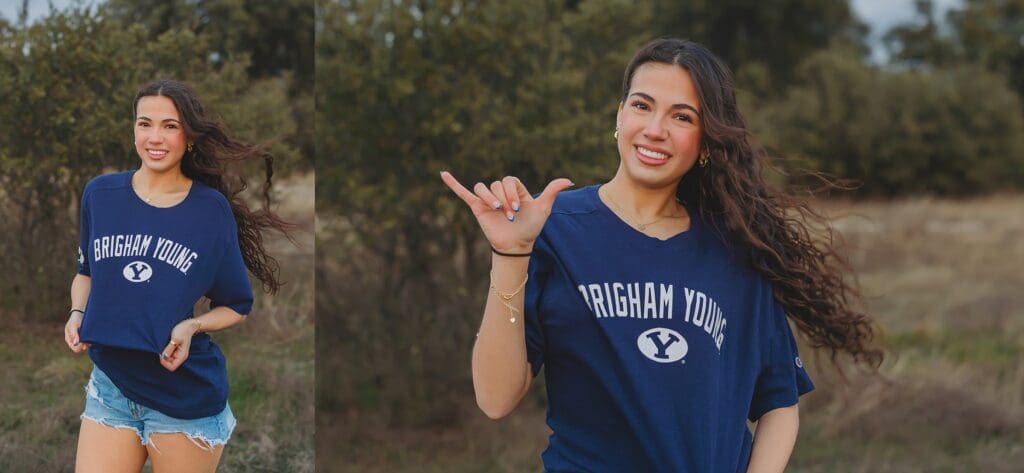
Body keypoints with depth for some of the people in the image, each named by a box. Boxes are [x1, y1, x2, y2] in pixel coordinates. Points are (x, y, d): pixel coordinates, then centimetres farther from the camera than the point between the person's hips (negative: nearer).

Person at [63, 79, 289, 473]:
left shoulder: (212, 209, -6)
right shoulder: (100, 193, 1)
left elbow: (237, 306, 2)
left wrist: (192, 327, -17)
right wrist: (78, 314, -2)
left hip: (187, 396, -2)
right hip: (111, 386, 2)